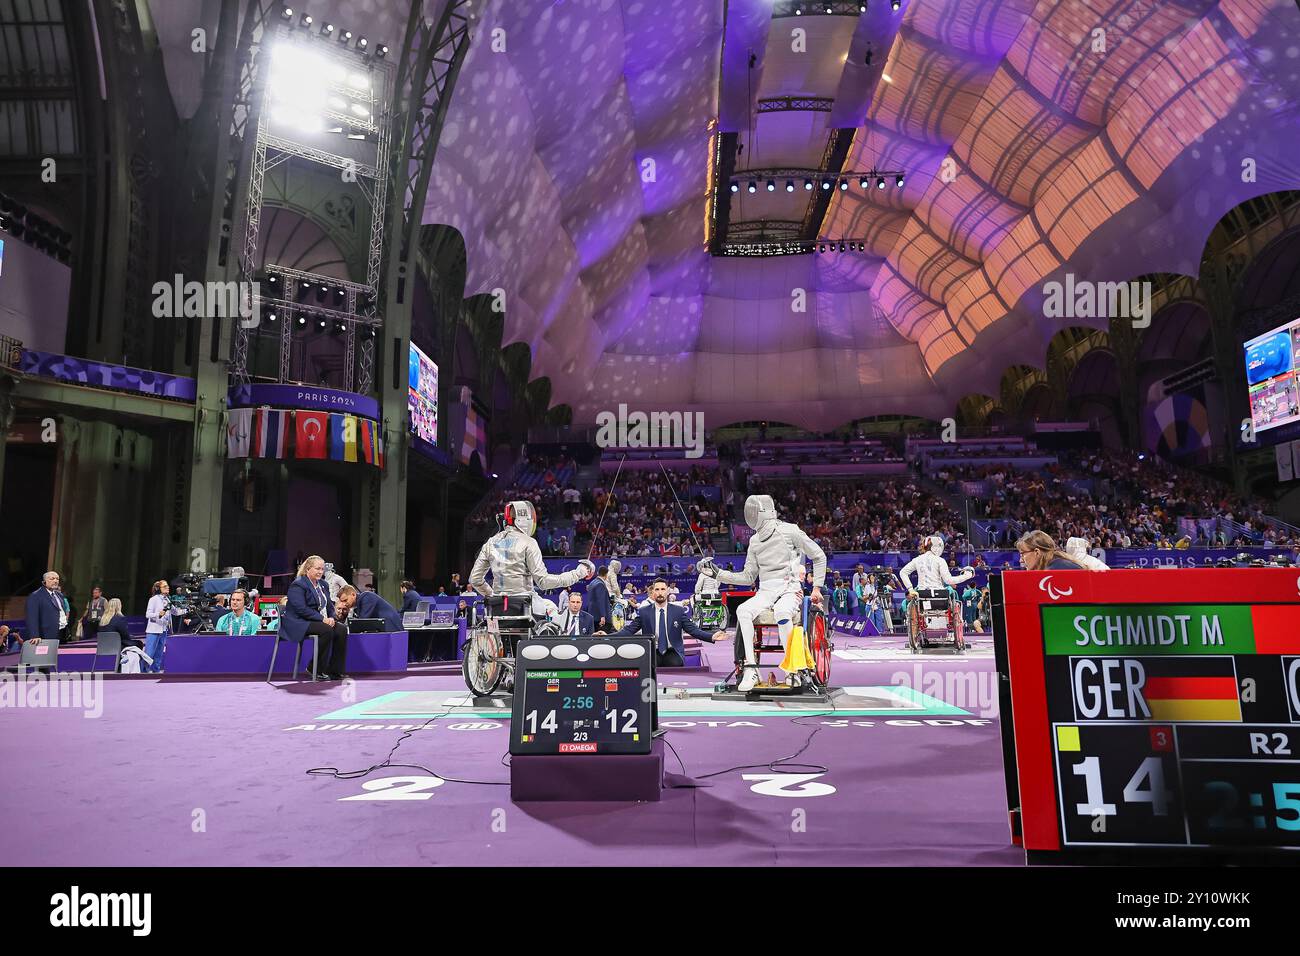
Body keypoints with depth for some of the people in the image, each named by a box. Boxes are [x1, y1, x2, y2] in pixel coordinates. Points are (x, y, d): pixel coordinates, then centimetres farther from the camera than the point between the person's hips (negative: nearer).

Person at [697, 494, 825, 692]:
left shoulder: (789, 531, -4)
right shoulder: (755, 541, 13)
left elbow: (819, 556, 5)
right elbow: (748, 576, 17)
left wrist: (817, 587, -1)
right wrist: (718, 573, 9)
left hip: (789, 589, -5)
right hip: (765, 592, 5)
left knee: (781, 611, -39)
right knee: (742, 611, -27)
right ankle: (751, 669, -26)